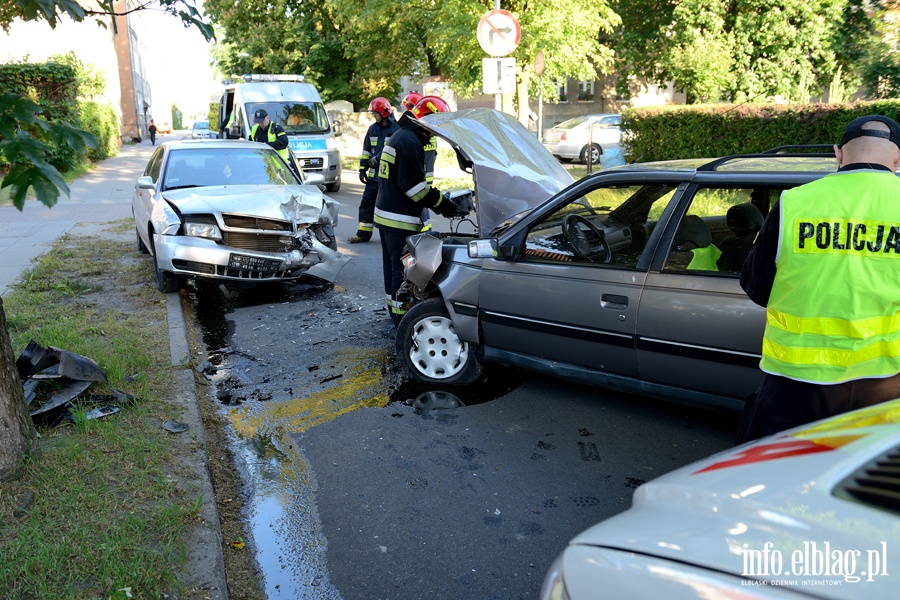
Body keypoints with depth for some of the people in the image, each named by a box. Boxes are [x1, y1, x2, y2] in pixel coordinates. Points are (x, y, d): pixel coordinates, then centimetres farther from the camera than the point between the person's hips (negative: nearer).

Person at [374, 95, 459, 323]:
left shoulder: (399, 136, 17)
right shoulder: (411, 142, -17)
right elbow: (413, 185, -22)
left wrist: (437, 198, 13)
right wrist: (440, 204, -15)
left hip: (386, 213, 11)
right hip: (400, 218, -11)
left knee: (392, 263, 19)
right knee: (404, 267, -5)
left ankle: (393, 306, 31)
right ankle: (402, 315, 0)